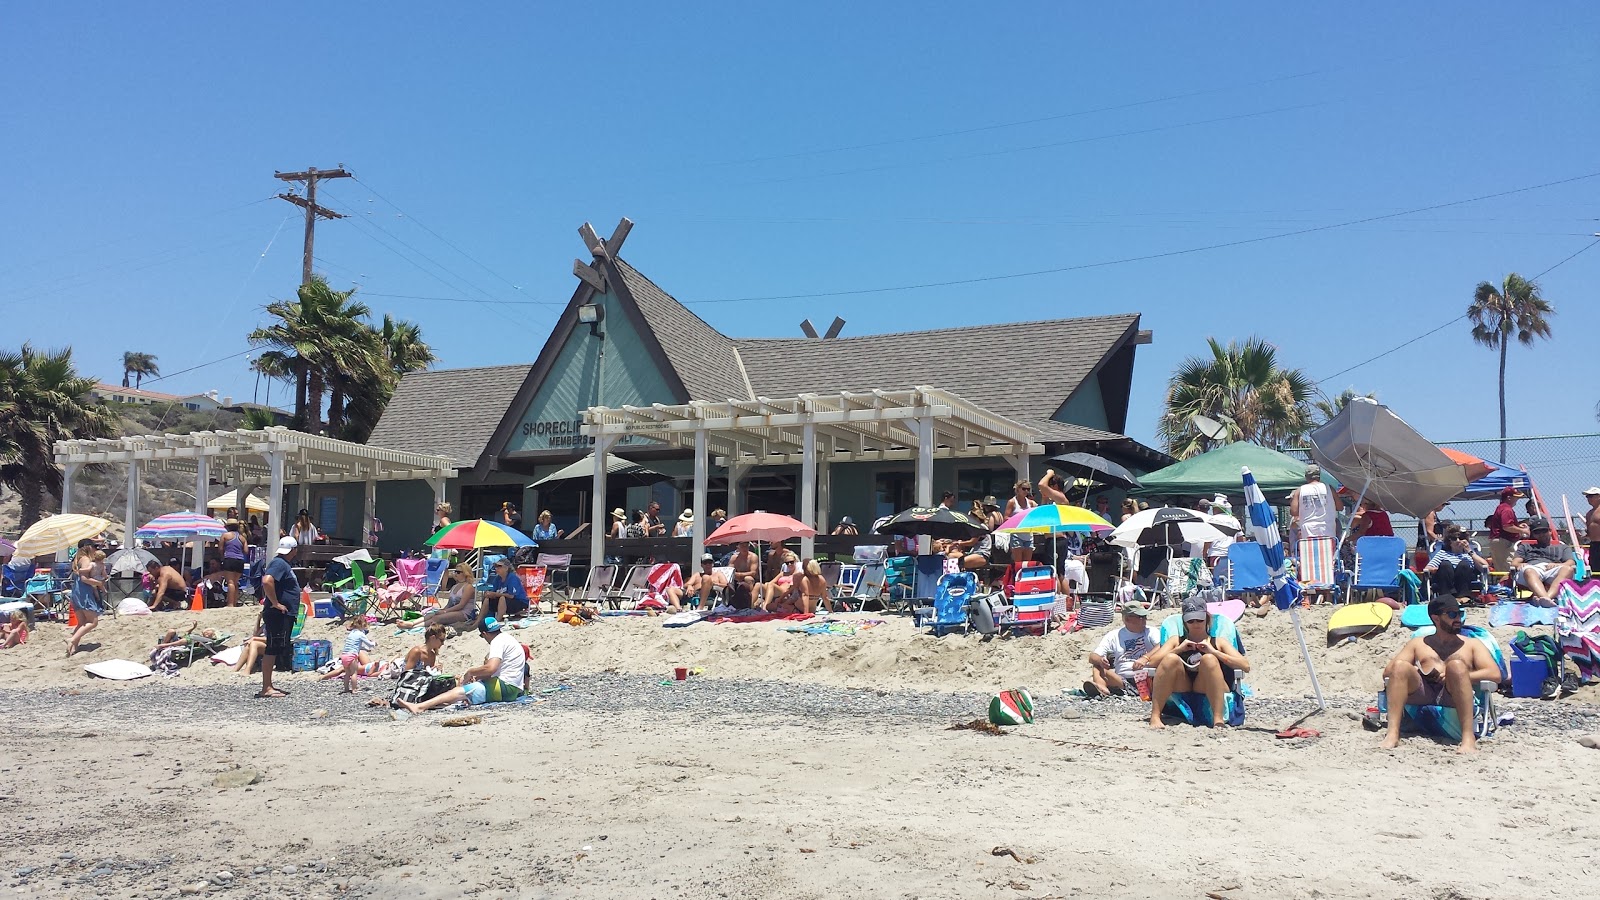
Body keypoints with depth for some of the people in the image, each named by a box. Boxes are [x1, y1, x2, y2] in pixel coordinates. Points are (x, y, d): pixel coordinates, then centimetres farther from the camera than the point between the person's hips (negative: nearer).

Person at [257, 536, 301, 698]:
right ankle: (266, 688, -6)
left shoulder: (283, 564, 17)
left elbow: (267, 582, 30)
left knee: (274, 651, 13)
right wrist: (275, 603, -23)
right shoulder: (279, 563, -14)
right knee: (271, 651, -8)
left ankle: (268, 686, 19)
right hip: (278, 615, -10)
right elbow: (267, 581, -30)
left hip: (284, 616, 10)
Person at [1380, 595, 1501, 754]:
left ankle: (1468, 736, -39)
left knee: (1457, 665, -31)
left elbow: (1495, 675, 7)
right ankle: (1393, 734, -38)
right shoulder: (1417, 644, 27)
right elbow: (1387, 672, 15)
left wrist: (1458, 675, -6)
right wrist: (1412, 671, -5)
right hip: (1422, 693, 1)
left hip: (1452, 696, -1)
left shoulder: (1472, 645, 25)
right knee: (1400, 665, -27)